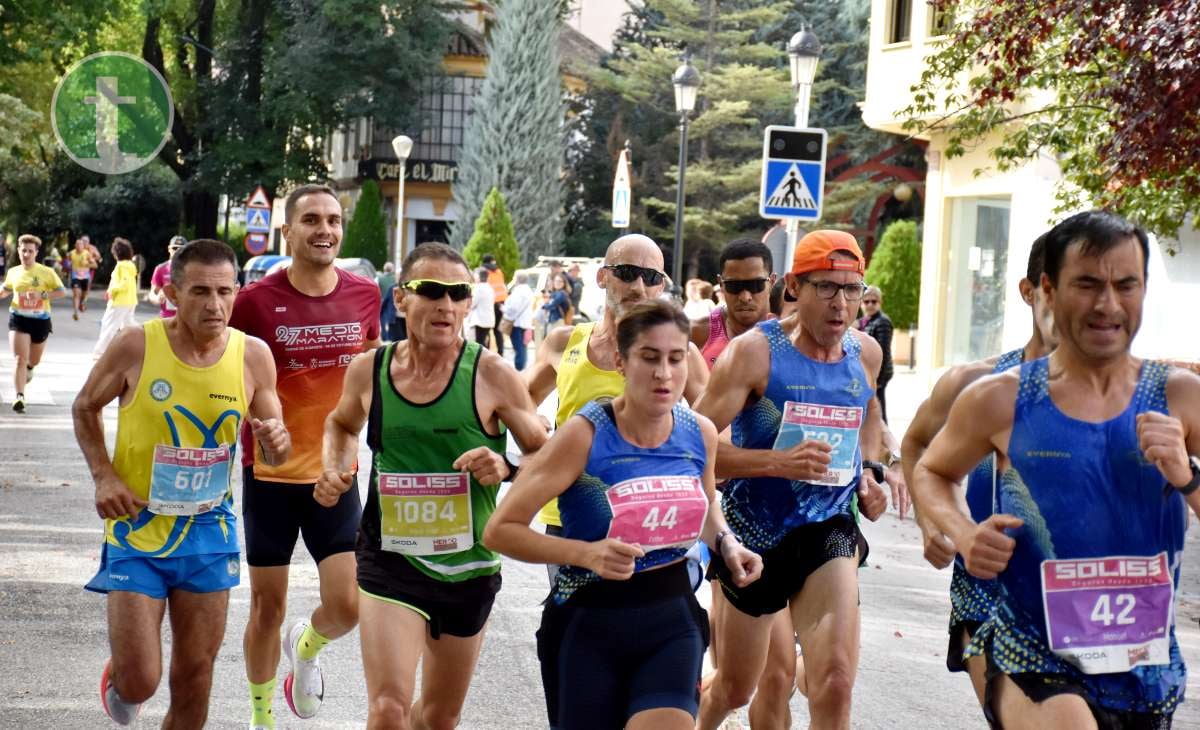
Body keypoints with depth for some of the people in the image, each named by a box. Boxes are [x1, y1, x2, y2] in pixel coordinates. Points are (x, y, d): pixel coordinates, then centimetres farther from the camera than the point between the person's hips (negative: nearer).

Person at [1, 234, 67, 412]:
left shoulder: (47, 272, -6)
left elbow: (62, 291, -8)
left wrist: (42, 294, -20)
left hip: (40, 320, 0)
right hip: (18, 318, 0)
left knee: (34, 360, 19)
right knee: (20, 358, -14)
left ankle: (29, 368, 57)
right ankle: (19, 397, -17)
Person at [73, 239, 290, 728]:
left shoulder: (253, 356, -7)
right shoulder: (136, 346, -14)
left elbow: (273, 455, 3)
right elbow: (85, 408, 4)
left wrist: (276, 443, -20)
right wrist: (103, 475, -9)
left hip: (208, 528, 3)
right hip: (137, 524, -2)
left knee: (194, 674, 10)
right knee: (139, 682, -4)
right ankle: (117, 677, 33)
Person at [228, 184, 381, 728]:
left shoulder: (364, 295, -2)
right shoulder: (256, 300, -11)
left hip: (336, 474, 2)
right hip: (269, 475, -2)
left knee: (348, 605, -6)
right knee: (267, 607, 8)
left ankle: (306, 645, 30)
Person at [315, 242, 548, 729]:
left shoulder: (491, 374, -12)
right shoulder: (368, 370, -4)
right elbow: (342, 424, 19)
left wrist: (505, 468, -26)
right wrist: (336, 469, 0)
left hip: (469, 567, 1)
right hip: (391, 560, 0)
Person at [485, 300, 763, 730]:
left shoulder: (700, 433, -1)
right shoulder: (585, 435, -15)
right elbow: (501, 530, -15)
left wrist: (726, 545, 1)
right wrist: (586, 553, -28)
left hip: (672, 619, 3)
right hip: (587, 627, -2)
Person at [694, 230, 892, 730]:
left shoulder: (865, 353, 2)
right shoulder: (754, 351, -14)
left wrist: (867, 473, 10)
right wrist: (778, 462, -31)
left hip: (828, 531, 2)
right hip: (754, 533, -2)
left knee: (836, 683, -18)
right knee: (735, 688, 16)